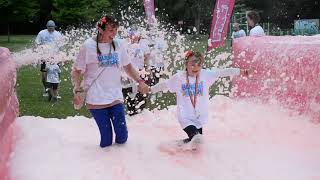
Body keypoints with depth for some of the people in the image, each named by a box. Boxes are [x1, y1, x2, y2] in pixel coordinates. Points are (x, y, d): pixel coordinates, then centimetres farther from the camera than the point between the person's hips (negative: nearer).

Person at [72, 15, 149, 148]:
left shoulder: (117, 46, 7)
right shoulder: (88, 46, -6)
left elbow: (128, 67, 19)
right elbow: (77, 71, 0)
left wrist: (140, 81, 8)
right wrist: (77, 90, -10)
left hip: (116, 98, 4)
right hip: (96, 100, -4)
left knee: (122, 137, 2)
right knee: (106, 140, -4)